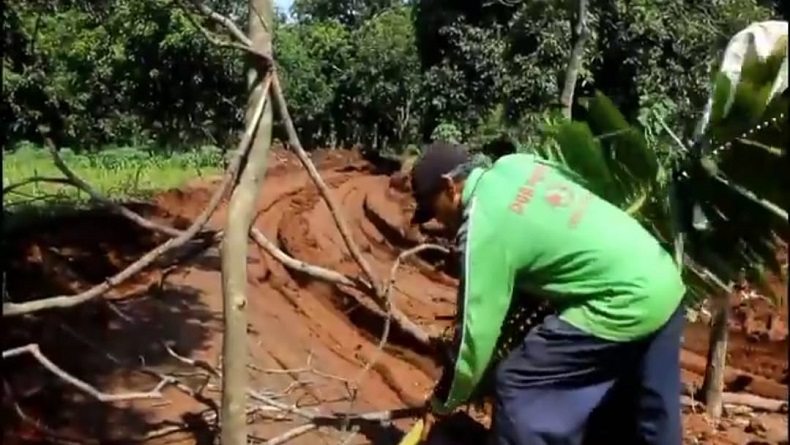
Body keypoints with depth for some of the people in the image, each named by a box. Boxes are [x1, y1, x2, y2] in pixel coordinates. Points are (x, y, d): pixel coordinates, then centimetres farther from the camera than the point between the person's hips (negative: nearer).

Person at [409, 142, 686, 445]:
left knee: (518, 387, -1)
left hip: (622, 304, -9)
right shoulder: (516, 164, 7)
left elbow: (476, 334, -12)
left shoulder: (482, 229, -15)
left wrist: (441, 405, 2)